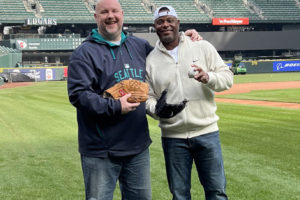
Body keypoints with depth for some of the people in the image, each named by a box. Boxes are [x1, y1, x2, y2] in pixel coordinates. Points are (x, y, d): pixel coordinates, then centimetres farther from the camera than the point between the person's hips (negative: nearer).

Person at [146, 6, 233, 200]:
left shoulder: (203, 47, 2)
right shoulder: (150, 60, 5)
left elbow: (227, 77, 0)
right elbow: (147, 96, 4)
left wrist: (208, 78, -22)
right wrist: (157, 109, -19)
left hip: (207, 132, -1)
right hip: (172, 137, 1)